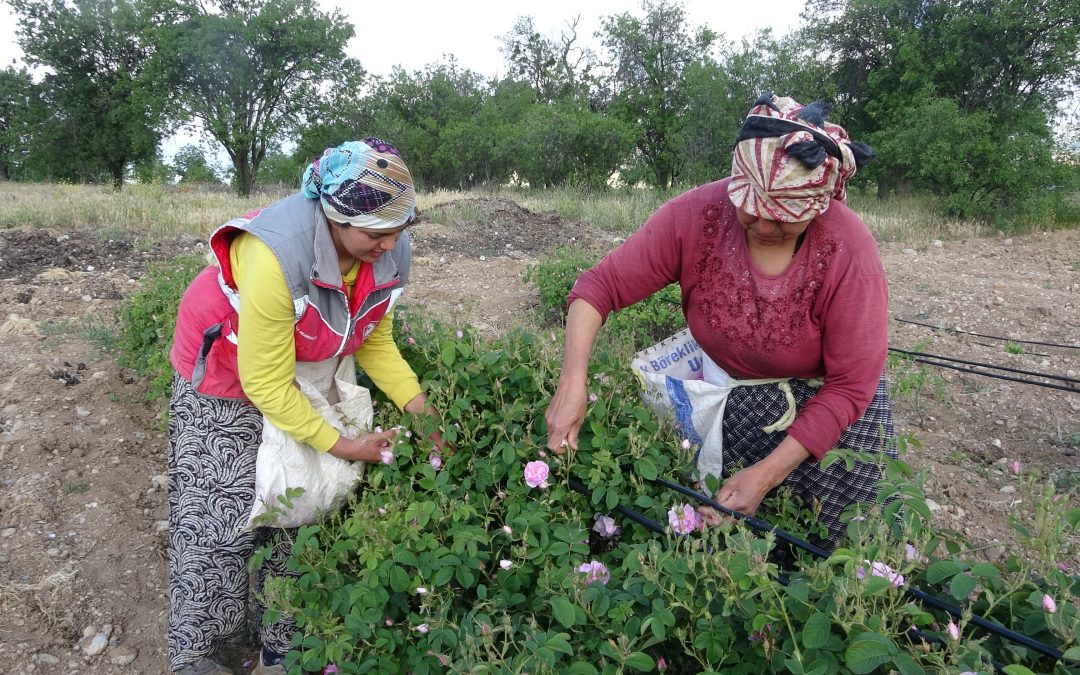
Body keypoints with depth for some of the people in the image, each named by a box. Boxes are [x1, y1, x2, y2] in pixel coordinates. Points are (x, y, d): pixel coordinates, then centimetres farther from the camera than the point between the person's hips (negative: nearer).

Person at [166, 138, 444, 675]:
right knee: (219, 519, 1)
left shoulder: (389, 252, -20)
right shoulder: (275, 256, -38)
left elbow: (375, 340, -5)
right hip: (227, 377, -5)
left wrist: (418, 406, -16)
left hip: (311, 372, 5)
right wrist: (342, 446, -24)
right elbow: (266, 385, -30)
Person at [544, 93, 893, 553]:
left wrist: (766, 474, -26)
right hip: (729, 387, 2)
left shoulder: (849, 252, -27)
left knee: (832, 541, 4)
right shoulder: (696, 215, -23)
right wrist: (572, 384, -33)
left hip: (825, 400, -1)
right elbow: (600, 286, -18)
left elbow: (850, 386, -21)